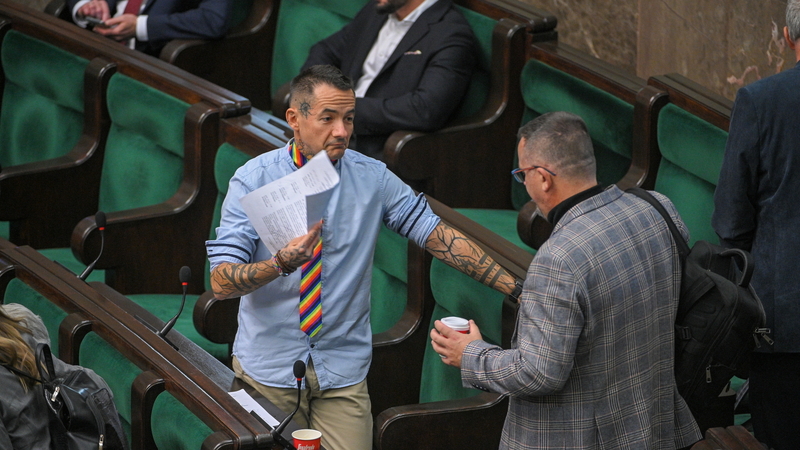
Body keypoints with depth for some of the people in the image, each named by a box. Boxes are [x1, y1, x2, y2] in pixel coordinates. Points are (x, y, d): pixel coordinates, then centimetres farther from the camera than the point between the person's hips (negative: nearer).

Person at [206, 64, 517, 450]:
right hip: (268, 370, -1)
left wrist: (515, 287, -4)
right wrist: (282, 264, -34)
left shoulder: (372, 178, -1)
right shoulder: (254, 180, -8)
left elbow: (435, 234, 1)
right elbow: (221, 282, -14)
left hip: (342, 371, 1)